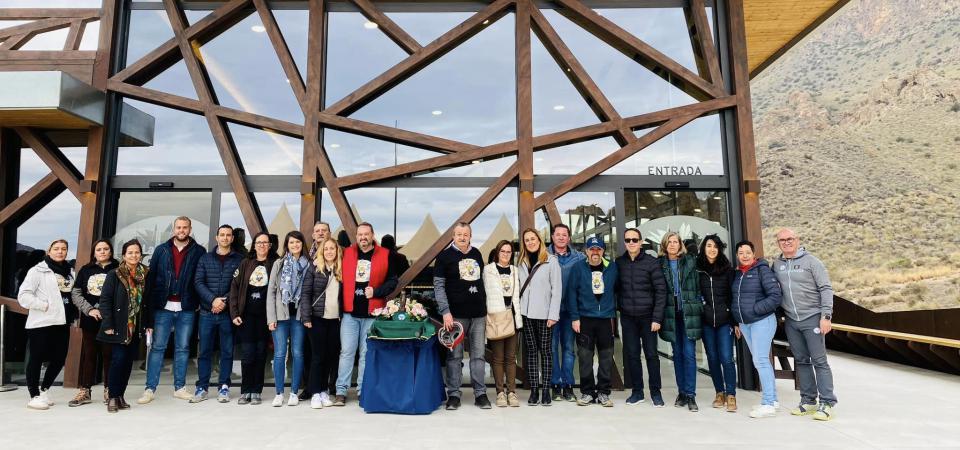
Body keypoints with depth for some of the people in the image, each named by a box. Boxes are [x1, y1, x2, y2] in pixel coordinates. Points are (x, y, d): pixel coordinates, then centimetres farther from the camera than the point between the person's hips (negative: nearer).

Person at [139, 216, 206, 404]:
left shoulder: (198, 251, 3)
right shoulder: (161, 250, 7)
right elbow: (151, 277, 3)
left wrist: (198, 302, -8)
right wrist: (149, 306, -3)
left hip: (187, 308, 0)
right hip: (163, 307, 1)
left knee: (183, 348, 8)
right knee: (157, 347, 3)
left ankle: (179, 387, 17)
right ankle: (150, 389, 10)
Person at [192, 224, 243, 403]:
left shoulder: (239, 260, 3)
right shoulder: (205, 258, 9)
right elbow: (198, 282, 1)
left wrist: (225, 301, -13)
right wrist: (213, 299, -13)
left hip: (227, 313, -1)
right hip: (207, 312, 2)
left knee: (227, 351, 4)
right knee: (204, 351, 6)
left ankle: (224, 387, 13)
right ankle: (202, 387, 16)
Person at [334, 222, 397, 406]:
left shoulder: (385, 255, 2)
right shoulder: (346, 253, 6)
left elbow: (392, 281, 3)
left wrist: (376, 291, -11)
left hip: (372, 313, 0)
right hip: (349, 312, 1)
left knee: (366, 353, 8)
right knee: (347, 351, 2)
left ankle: (363, 391, 17)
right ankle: (341, 391, 10)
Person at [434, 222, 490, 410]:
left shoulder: (477, 254, 11)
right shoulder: (445, 256, -2)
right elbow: (438, 286, -5)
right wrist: (445, 311, -13)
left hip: (478, 314, 4)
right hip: (456, 314, -4)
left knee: (478, 355, 7)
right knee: (454, 356, 3)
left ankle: (480, 393, 15)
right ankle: (453, 394, 13)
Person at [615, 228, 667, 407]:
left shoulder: (652, 262, -5)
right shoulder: (619, 263, 4)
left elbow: (661, 290, -6)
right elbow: (616, 288, 8)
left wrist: (657, 318, -11)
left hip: (647, 316, -2)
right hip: (627, 317, 3)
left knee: (651, 354, 3)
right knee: (631, 354, 7)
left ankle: (655, 392, 17)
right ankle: (637, 391, 19)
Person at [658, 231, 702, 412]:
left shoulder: (690, 261, 4)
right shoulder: (660, 264, 5)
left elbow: (697, 286, 5)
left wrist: (699, 308, -1)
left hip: (689, 312, -1)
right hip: (671, 313, 2)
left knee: (689, 353, -5)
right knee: (677, 353, 9)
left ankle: (690, 395, 0)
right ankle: (682, 392, 17)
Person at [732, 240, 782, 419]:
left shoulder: (762, 270, -9)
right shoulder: (737, 273, 13)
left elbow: (775, 297, -16)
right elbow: (735, 299, 20)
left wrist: (755, 309, -16)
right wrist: (737, 322, 17)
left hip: (762, 321, -7)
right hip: (745, 324, 7)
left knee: (760, 361, -9)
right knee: (761, 361, 13)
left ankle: (768, 404, -4)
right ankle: (773, 399, 22)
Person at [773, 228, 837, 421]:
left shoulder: (811, 261, -5)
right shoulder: (776, 264, 7)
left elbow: (826, 289, -8)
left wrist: (826, 316, -14)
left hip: (812, 318, -4)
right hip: (791, 321, 4)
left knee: (819, 361, -2)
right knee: (801, 361, 11)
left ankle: (827, 403, 3)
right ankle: (808, 400, 20)